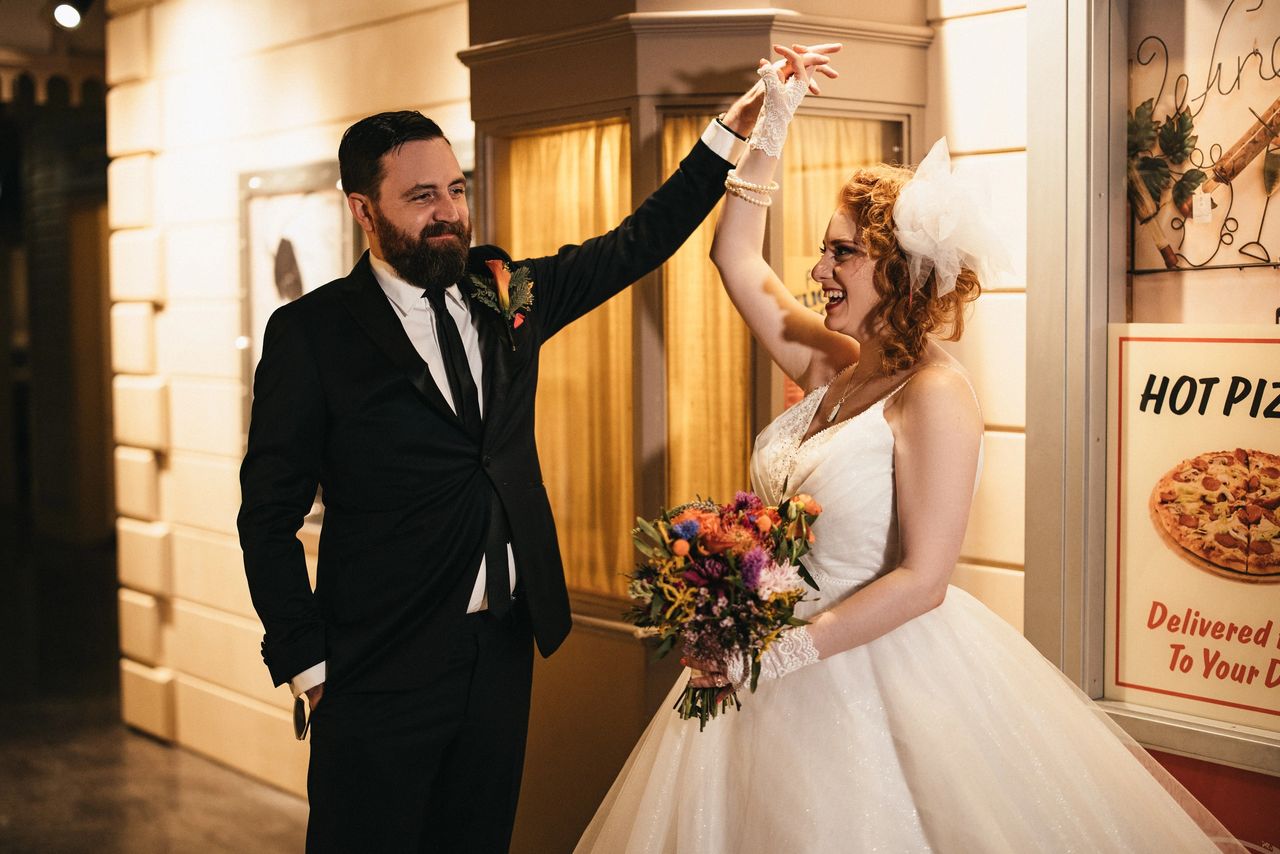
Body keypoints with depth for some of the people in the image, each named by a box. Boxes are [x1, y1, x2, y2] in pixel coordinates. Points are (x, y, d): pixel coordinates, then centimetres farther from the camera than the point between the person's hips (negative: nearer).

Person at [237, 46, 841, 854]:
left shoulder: (503, 293, 5)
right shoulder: (310, 332, -9)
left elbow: (639, 242, 11)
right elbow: (269, 516, -7)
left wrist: (735, 130, 2)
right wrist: (308, 667, -9)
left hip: (503, 648, 5)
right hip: (383, 666, -5)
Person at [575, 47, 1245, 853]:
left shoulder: (936, 396, -18)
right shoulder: (831, 363, 4)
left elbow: (921, 581, -22)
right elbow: (737, 258, 13)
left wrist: (781, 653, -21)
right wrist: (771, 126, 10)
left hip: (880, 670, -7)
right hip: (777, 658, 8)